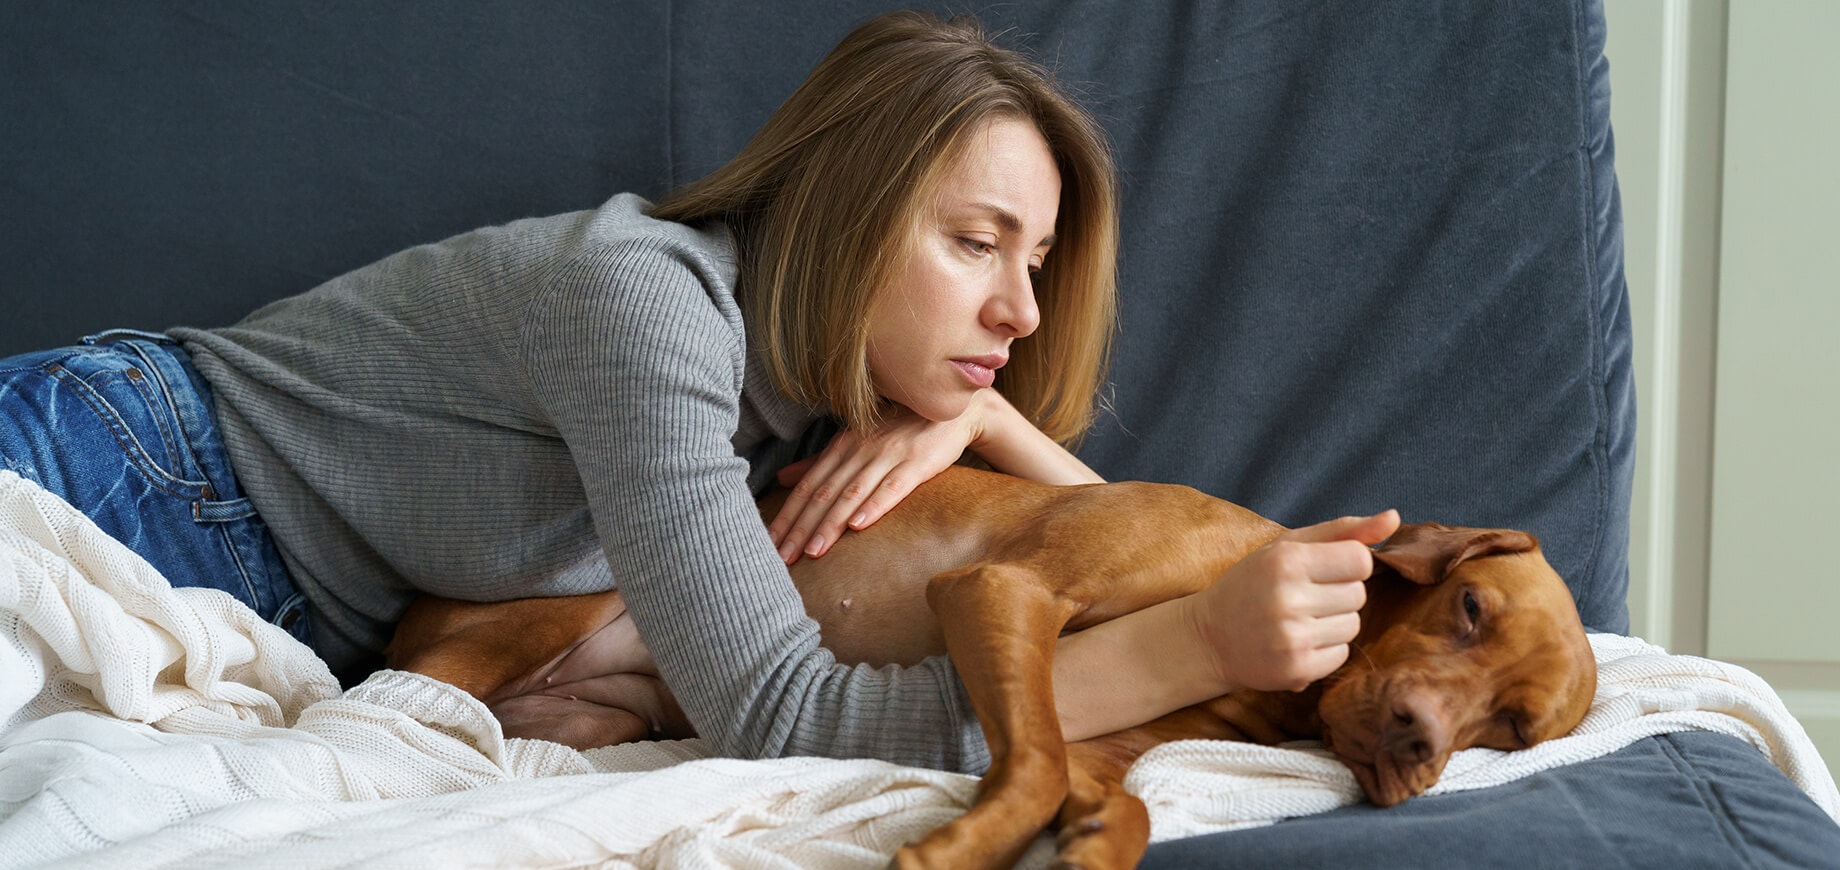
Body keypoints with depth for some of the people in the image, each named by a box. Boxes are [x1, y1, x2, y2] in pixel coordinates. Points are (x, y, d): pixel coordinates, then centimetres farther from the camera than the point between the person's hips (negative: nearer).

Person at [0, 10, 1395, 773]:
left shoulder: (814, 375, 0)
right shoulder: (643, 295, -25)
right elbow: (781, 717, -32)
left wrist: (983, 416, -14)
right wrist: (1199, 644, -38)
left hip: (280, 653, 7)